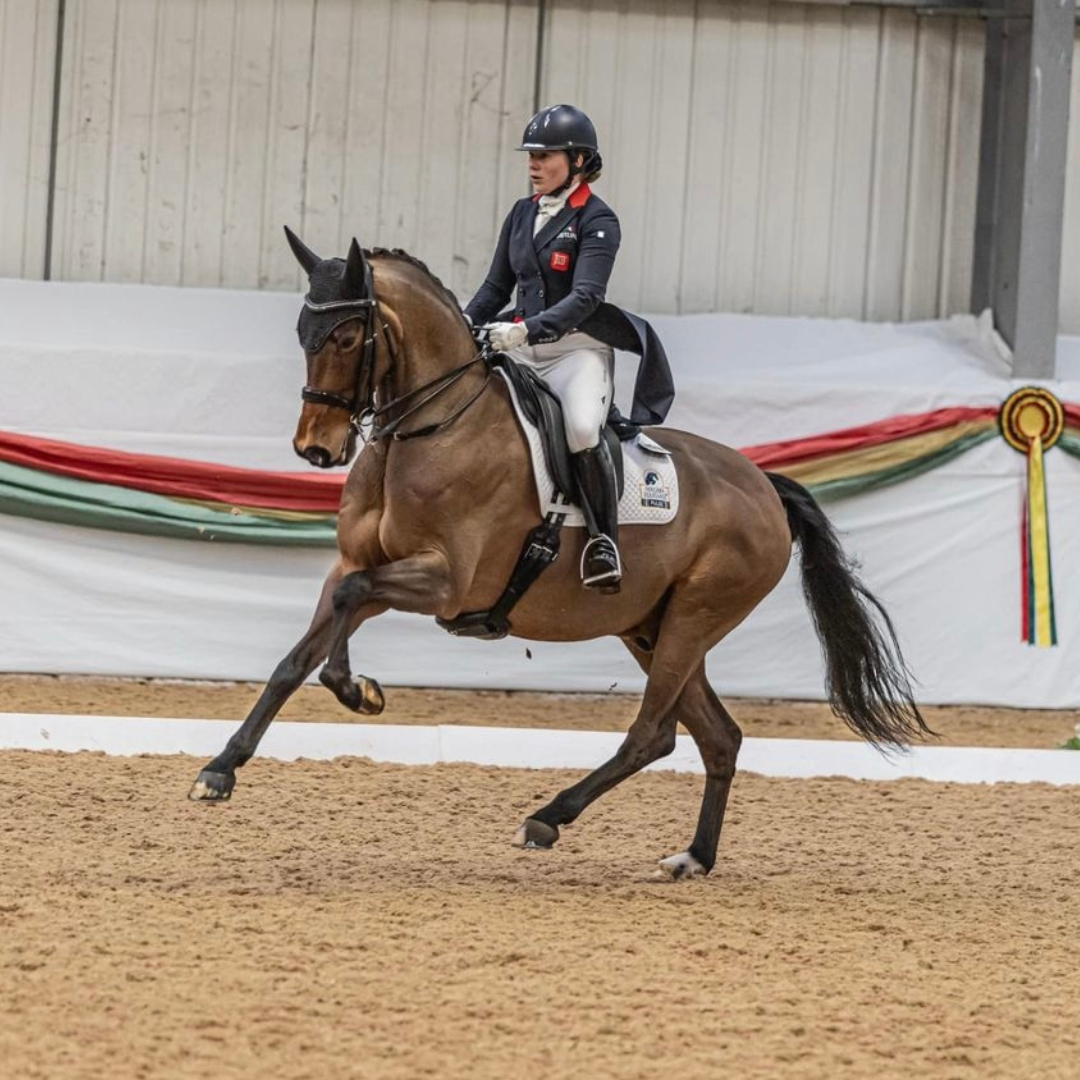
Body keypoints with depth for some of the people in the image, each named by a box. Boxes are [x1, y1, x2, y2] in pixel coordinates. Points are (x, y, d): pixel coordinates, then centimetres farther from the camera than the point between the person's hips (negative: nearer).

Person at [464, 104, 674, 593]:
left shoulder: (597, 221, -7)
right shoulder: (522, 214, 13)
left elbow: (585, 298, -19)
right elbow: (496, 288, 17)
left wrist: (527, 328, -32)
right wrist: (462, 324, -2)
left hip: (577, 350, -7)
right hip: (520, 350, 7)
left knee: (582, 429, -35)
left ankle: (604, 539, -18)